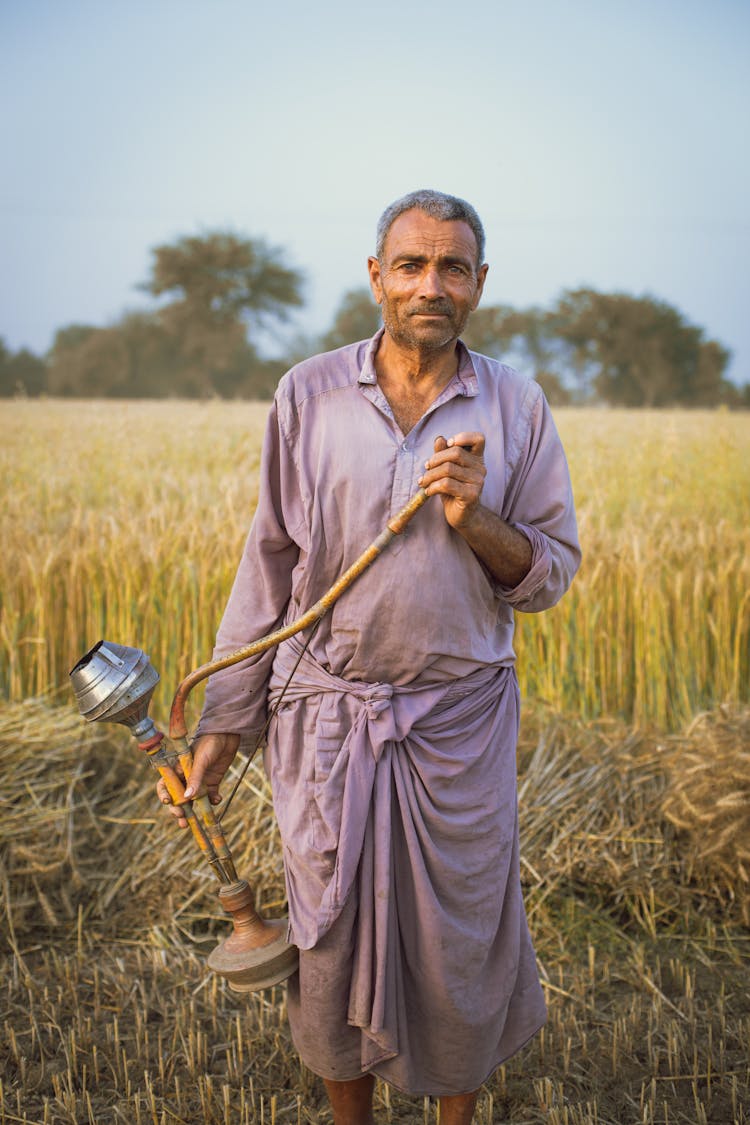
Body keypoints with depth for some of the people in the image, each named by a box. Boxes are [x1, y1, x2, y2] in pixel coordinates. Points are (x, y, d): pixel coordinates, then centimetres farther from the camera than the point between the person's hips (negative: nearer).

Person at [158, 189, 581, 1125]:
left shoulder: (516, 407, -1)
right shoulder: (308, 395, -2)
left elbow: (551, 574, 2)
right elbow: (269, 565, 2)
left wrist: (473, 519, -19)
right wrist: (225, 719, 2)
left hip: (461, 722, 0)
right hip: (328, 718, 0)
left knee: (461, 942, 12)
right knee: (331, 935, 13)